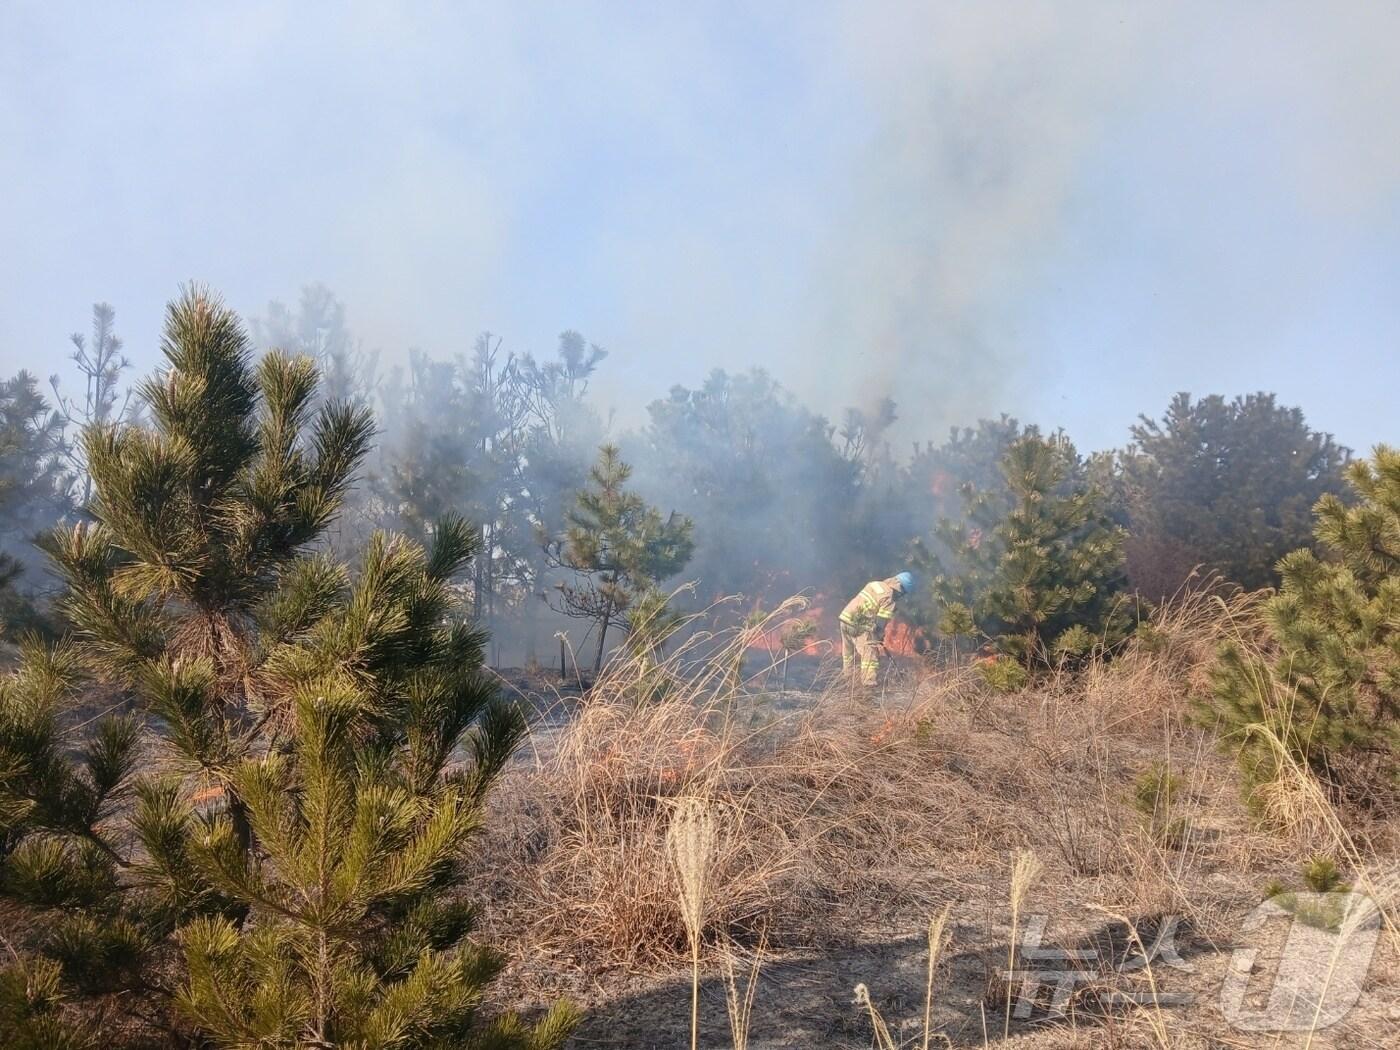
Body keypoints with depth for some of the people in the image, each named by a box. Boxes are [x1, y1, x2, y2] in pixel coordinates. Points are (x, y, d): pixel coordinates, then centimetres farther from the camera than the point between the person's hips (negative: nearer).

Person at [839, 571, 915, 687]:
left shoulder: (875, 584, 14)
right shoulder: (889, 598, -11)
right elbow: (881, 622, -10)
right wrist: (879, 640, 5)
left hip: (845, 616, 9)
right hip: (857, 625, -9)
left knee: (849, 653, 22)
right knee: (870, 652, -5)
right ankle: (870, 682, -9)